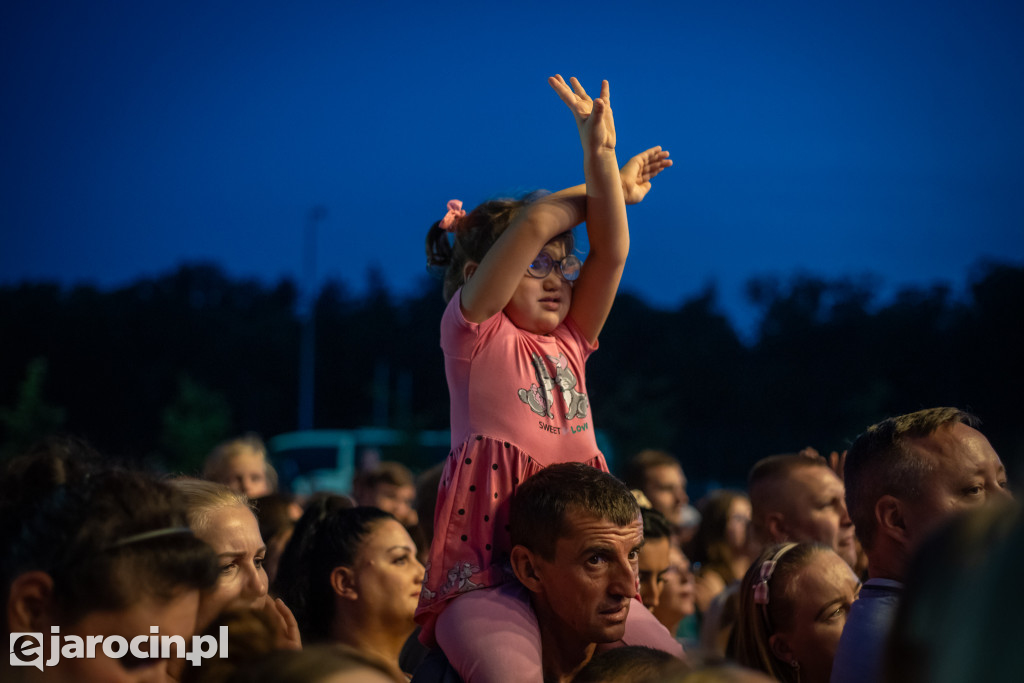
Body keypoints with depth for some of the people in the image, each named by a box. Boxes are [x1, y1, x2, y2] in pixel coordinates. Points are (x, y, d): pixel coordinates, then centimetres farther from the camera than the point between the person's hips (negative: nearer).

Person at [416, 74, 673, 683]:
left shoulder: (569, 345, 17)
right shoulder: (473, 335, 2)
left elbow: (611, 250, 4)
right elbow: (532, 224, -8)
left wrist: (603, 158, -4)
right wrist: (601, 192, 8)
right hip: (486, 576, -6)